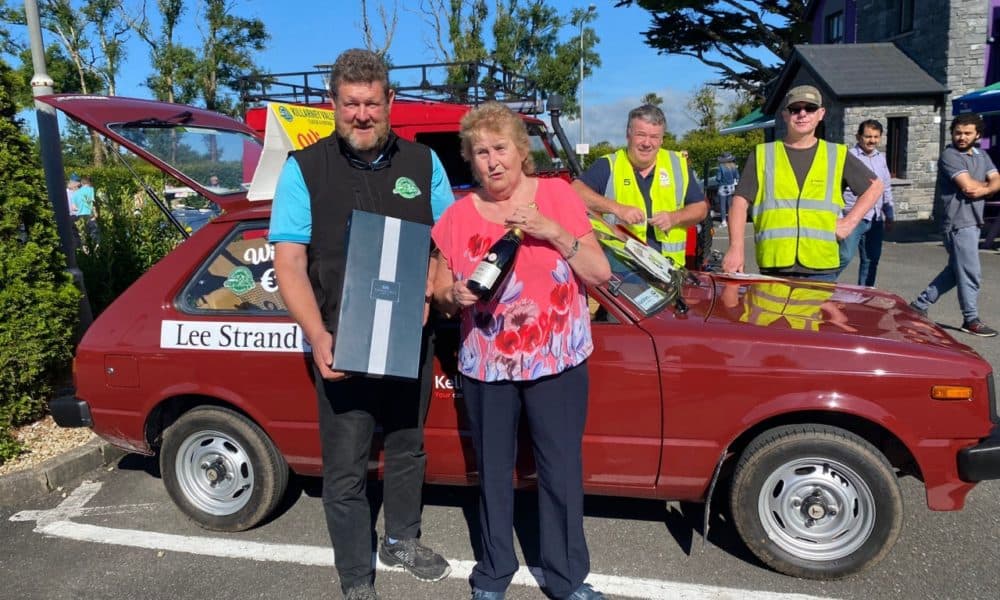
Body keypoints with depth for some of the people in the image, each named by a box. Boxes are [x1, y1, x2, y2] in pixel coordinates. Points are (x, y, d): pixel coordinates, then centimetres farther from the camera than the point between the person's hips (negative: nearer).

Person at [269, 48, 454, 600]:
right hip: (341, 345, -3)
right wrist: (318, 337, -23)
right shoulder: (303, 169, -6)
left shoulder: (424, 163, 3)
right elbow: (289, 264, -10)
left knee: (407, 448, 20)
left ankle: (402, 541, 44)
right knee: (344, 470, 5)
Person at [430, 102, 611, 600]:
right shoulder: (458, 216, 0)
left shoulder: (558, 195, -3)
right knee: (493, 472, 14)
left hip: (557, 362, -1)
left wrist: (553, 231, -18)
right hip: (485, 366, 1)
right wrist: (457, 296, -15)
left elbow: (600, 274, -5)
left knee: (562, 472, 7)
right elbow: (440, 296, 8)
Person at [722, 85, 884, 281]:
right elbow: (740, 201, 3)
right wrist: (736, 248, -9)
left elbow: (874, 186, 22)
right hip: (774, 267, -1)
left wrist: (850, 222, 7)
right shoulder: (763, 155, 9)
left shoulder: (837, 156, 12)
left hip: (822, 267, 1)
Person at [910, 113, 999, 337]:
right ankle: (971, 320, 7)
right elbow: (968, 186, -18)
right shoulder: (949, 156, -9)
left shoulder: (981, 155, 16)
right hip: (958, 221, -8)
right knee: (971, 273, -4)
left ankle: (920, 304, 22)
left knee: (956, 269, 14)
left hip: (973, 220, 8)